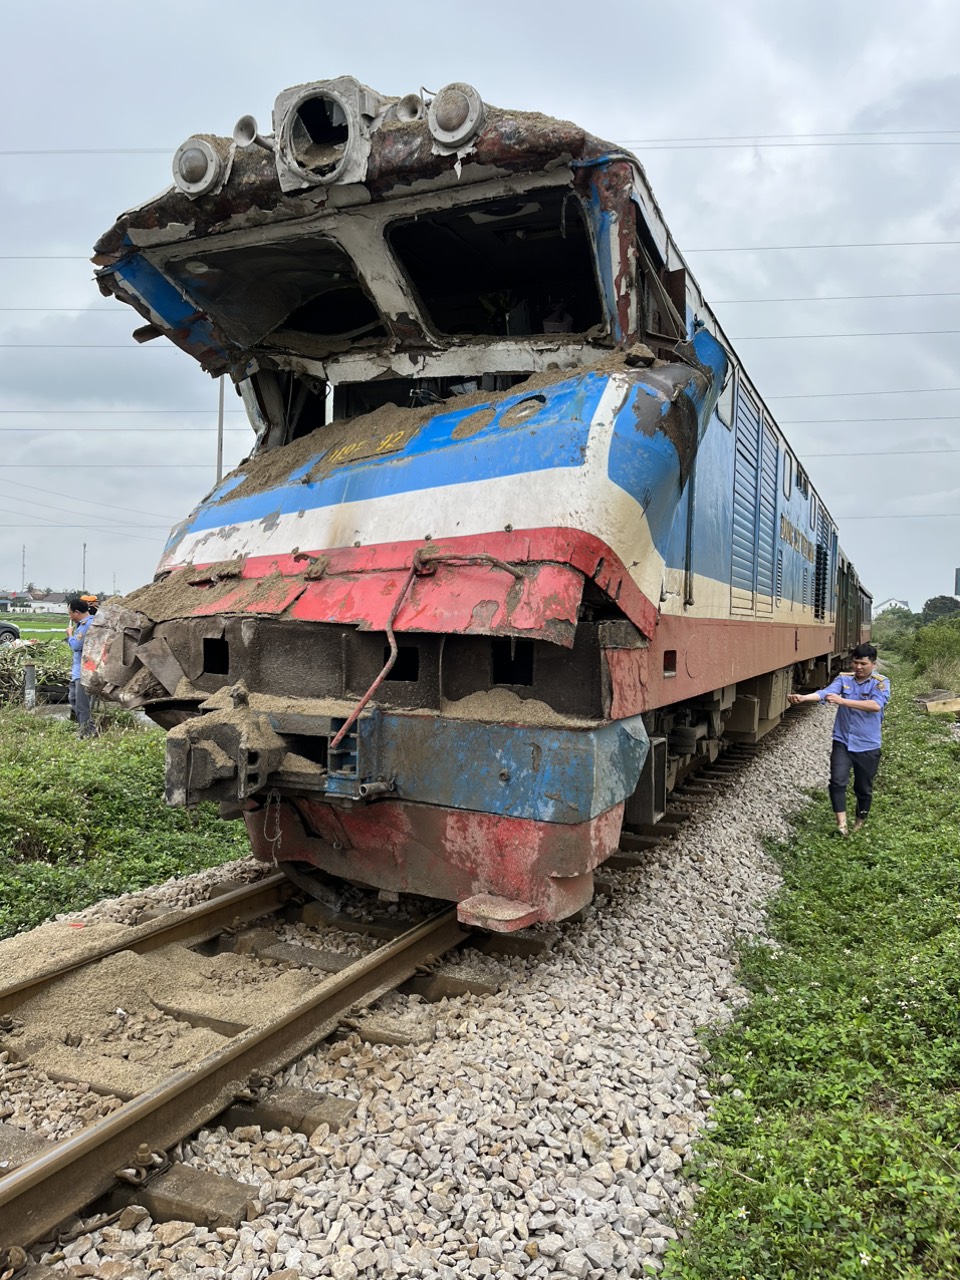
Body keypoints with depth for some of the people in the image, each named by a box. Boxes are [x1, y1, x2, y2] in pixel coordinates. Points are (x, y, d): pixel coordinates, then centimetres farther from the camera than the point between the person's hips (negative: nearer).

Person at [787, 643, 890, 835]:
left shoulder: (881, 683, -8)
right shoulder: (844, 678, 0)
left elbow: (876, 705, -27)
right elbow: (826, 692, -17)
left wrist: (843, 701, -36)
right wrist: (803, 697, -37)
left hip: (867, 746, -1)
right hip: (842, 742, 1)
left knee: (863, 788, 14)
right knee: (837, 781, -15)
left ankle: (860, 821, 37)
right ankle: (841, 823, -7)